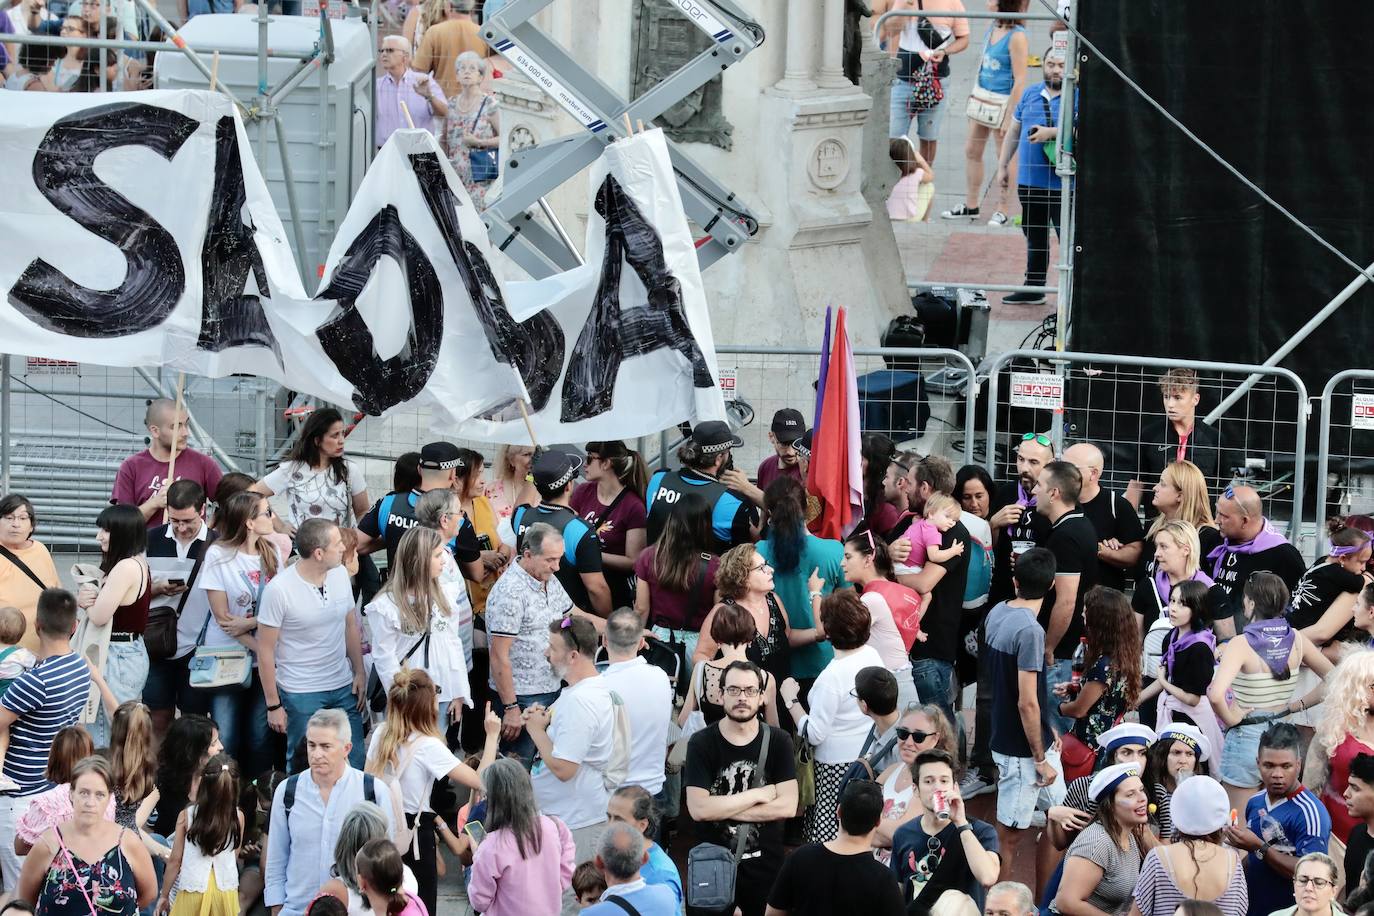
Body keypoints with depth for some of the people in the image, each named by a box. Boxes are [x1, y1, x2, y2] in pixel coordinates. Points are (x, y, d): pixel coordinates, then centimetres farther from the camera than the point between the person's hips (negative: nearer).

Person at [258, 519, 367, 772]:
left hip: (344, 687, 5)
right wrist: (273, 705, -9)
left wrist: (359, 672, 9)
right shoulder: (279, 590, -17)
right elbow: (265, 650, -11)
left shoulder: (341, 574, -1)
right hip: (301, 694, -5)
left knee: (355, 763, 7)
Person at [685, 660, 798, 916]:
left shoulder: (778, 741, 0)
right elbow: (698, 809, -15)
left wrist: (725, 810, -13)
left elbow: (788, 806, -9)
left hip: (765, 865, 1)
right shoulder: (702, 743, -5)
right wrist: (759, 794, -11)